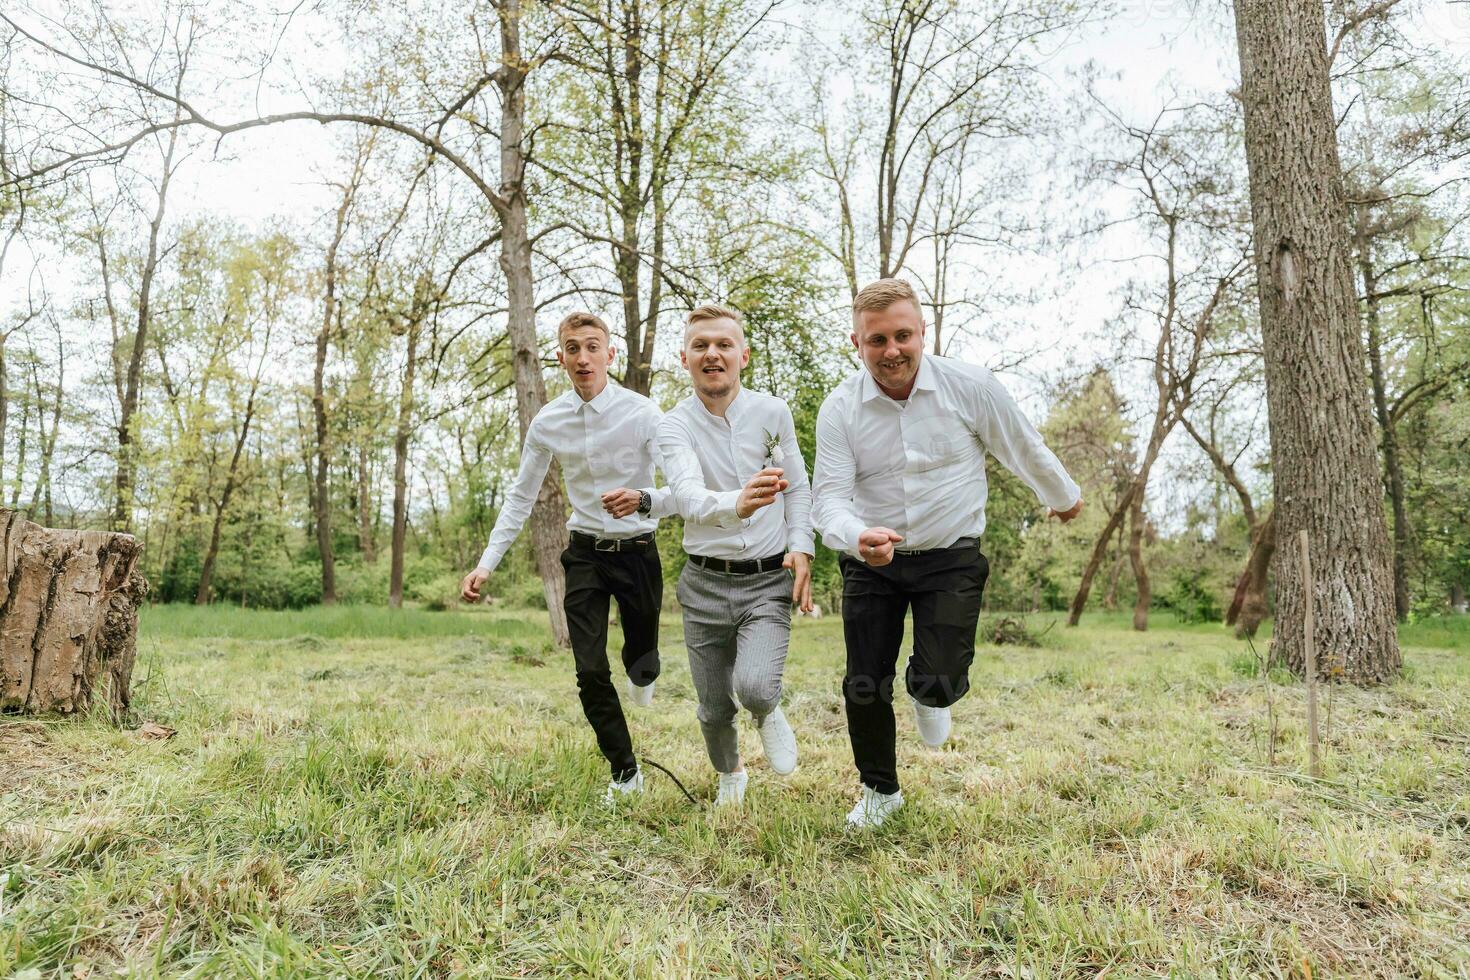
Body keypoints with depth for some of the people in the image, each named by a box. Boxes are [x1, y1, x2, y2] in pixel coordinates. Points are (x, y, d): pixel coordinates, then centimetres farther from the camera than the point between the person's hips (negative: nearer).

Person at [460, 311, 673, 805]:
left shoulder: (642, 413, -16)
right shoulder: (547, 423, -5)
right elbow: (520, 498, 4)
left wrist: (644, 501, -42)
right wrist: (486, 564, -2)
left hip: (638, 551, -2)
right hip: (585, 554, 2)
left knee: (641, 662, 14)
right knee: (590, 672, -4)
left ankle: (641, 673, 55)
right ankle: (625, 773, 16)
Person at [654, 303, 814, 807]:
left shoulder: (773, 412, -2)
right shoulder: (673, 426, -8)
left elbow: (799, 486, 9)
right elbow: (687, 496, -28)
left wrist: (801, 545, -6)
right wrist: (737, 504, -48)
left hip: (768, 580, 0)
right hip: (705, 582, 1)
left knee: (755, 688, -23)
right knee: (714, 709, 12)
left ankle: (768, 715, 16)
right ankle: (730, 775, 46)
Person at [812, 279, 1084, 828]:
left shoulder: (970, 386, -13)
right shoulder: (839, 409, -11)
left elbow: (1024, 451, 3)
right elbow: (828, 497, -16)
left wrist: (1063, 497, 18)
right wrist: (858, 537, -37)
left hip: (950, 558, -1)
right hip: (870, 563, 2)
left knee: (938, 681, -13)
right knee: (863, 687, 5)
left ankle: (929, 694, 29)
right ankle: (879, 790, 33)